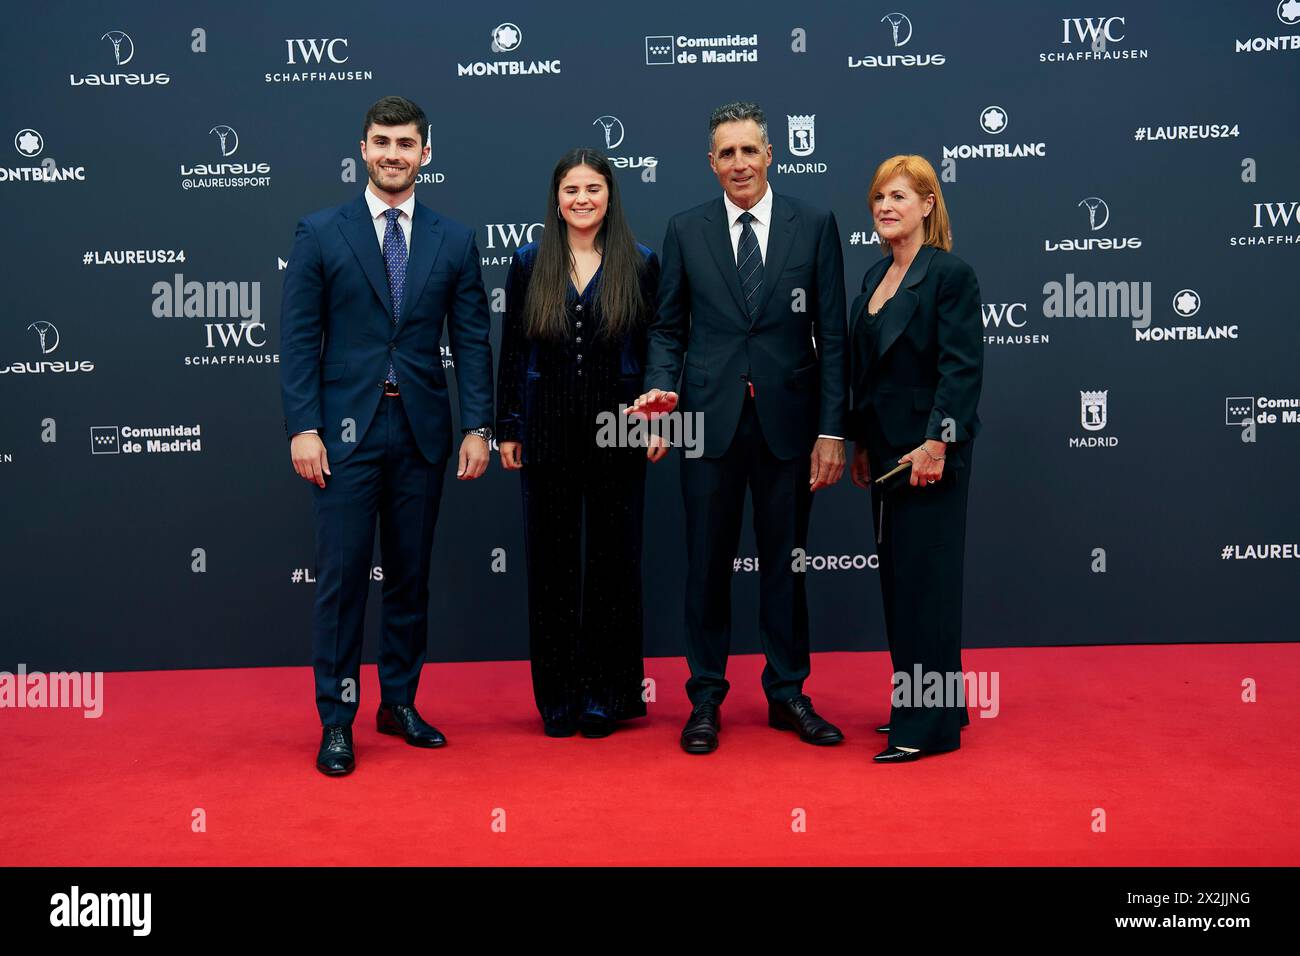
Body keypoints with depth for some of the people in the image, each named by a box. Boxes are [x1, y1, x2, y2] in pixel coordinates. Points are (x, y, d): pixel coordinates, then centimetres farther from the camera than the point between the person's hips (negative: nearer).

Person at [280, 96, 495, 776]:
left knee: (411, 574, 10)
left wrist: (478, 427, -1)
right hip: (346, 429, -2)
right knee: (341, 574, -1)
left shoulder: (453, 241, 8)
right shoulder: (320, 234, 3)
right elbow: (298, 338, -1)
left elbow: (472, 341, 6)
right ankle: (336, 721, 9)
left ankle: (399, 703, 24)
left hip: (422, 431, 2)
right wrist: (303, 427, -9)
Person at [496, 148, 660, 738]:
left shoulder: (641, 265, 3)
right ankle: (558, 696, 18)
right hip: (548, 432, 1)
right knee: (551, 559, 6)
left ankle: (608, 694, 18)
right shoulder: (529, 264, 5)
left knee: (613, 556, 6)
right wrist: (506, 427, 4)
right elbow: (511, 350, 6)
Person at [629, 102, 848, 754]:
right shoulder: (685, 231, 6)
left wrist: (832, 430, -3)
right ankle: (705, 699, 19)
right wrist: (662, 387, -10)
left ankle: (787, 694, 24)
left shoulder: (814, 226, 4)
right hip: (710, 420, 0)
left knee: (785, 562, 9)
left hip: (787, 419, 0)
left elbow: (831, 334, 1)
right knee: (707, 564, 6)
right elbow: (668, 326, 9)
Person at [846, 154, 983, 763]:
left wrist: (937, 443, -22)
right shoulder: (874, 277, 14)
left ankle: (929, 725, 5)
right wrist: (861, 442, 15)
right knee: (897, 577, 13)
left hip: (928, 451, -8)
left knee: (924, 578, -4)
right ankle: (925, 703, 26)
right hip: (887, 449, 8)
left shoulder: (951, 274, -10)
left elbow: (962, 368, -16)